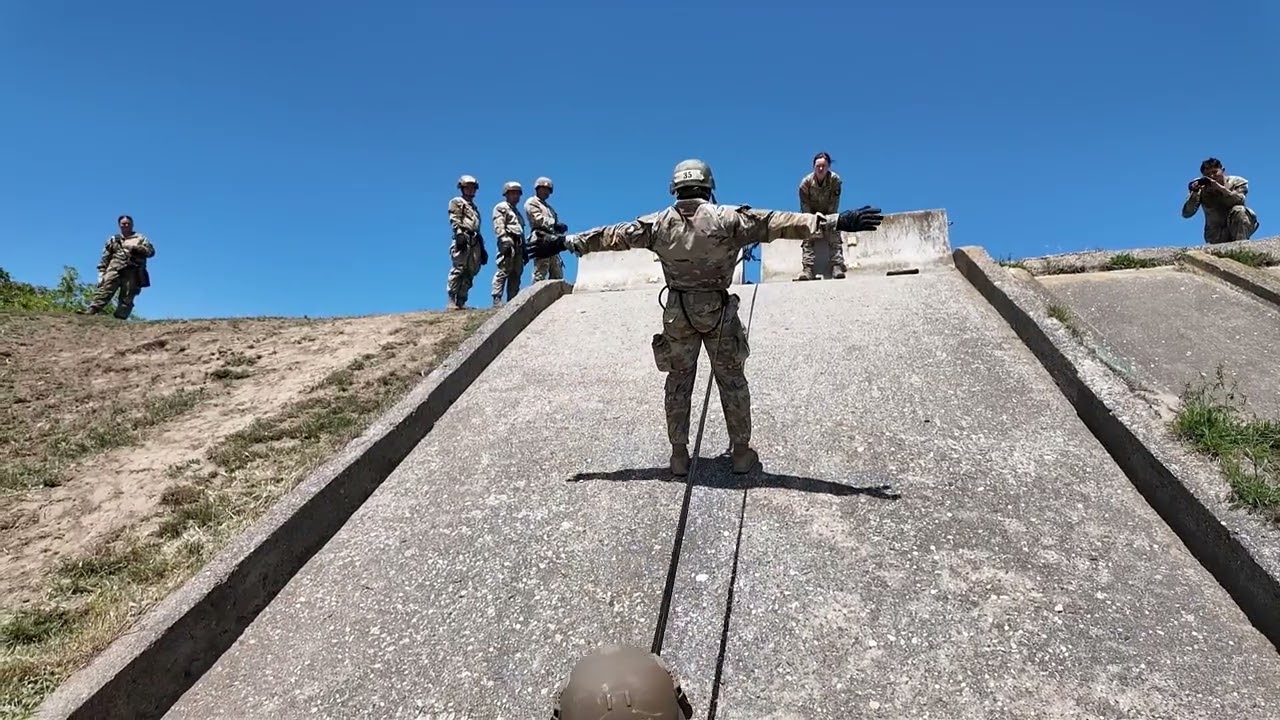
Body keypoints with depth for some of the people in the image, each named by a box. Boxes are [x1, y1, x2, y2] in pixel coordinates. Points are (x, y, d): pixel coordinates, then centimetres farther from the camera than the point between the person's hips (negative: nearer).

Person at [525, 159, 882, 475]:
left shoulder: (658, 223, -1)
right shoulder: (728, 218, -9)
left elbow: (610, 235, 7)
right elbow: (779, 222, -13)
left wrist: (564, 242, 18)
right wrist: (836, 222, -12)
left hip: (677, 312, 2)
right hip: (718, 312, -2)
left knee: (678, 383, 15)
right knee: (732, 381, 11)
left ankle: (679, 454, 19)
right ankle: (741, 453, 18)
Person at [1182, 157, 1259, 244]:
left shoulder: (1237, 182, -5)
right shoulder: (1200, 188, -5)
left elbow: (1239, 200, -26)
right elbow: (1186, 213, -15)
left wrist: (1220, 187, -36)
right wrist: (1194, 193, -29)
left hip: (1240, 228, 1)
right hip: (1216, 235, 0)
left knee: (1238, 210, -31)